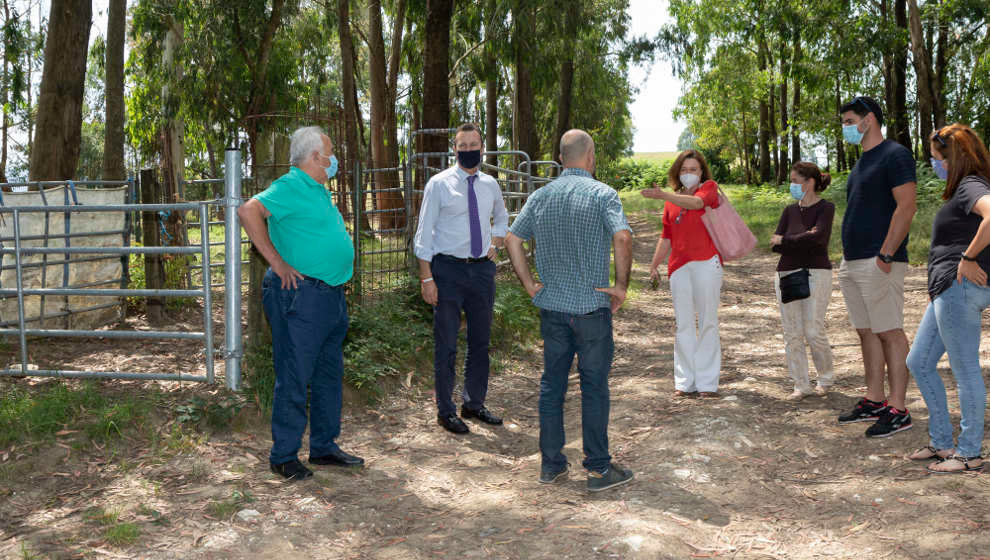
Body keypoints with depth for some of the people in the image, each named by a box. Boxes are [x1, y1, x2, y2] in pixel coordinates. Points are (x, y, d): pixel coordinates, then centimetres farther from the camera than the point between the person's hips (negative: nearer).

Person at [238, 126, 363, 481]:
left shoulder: (319, 190, 18)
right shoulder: (290, 187, -12)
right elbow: (249, 211, -26)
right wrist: (277, 263, -23)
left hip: (331, 297, 10)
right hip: (300, 295, -10)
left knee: (329, 375, 15)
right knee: (294, 378, -4)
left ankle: (324, 447, 25)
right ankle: (284, 456, 4)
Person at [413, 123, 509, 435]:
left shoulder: (490, 185, 8)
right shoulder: (439, 184, -6)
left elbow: (501, 218, 29)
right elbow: (424, 233, -7)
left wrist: (495, 243, 9)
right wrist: (427, 278, -13)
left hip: (482, 269, 5)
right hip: (448, 269, -5)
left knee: (480, 341, 14)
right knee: (446, 345, 1)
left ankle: (474, 403, 29)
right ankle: (446, 411, 12)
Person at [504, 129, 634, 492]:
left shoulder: (541, 196, 7)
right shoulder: (602, 194, -8)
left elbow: (512, 239, 4)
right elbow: (622, 237, -22)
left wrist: (528, 283, 8)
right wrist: (621, 285, -13)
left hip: (551, 306, 4)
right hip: (592, 306, -4)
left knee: (552, 383, 12)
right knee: (594, 385, 3)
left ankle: (551, 463, 18)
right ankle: (599, 468, 9)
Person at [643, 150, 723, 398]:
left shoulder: (709, 187, 6)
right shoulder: (672, 202, 19)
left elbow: (696, 202, -17)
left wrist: (662, 194, -28)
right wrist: (654, 264, 16)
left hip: (706, 262, -4)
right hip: (679, 266, 4)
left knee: (707, 322, -1)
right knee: (683, 324, 3)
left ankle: (708, 382, 1)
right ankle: (685, 382, 6)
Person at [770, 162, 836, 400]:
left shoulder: (825, 208, -2)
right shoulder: (790, 211, 12)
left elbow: (817, 236, -18)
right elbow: (775, 244, 2)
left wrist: (785, 240, -10)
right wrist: (803, 238, -13)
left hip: (816, 274, -5)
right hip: (786, 274, 5)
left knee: (813, 331, -6)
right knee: (792, 333, 2)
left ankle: (825, 378, 16)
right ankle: (801, 385, 11)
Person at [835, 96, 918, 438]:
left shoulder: (895, 156, -9)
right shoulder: (862, 162, 20)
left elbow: (906, 207, -18)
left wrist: (886, 256, -22)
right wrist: (849, 256, 17)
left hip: (878, 263, -10)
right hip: (852, 262, 10)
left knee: (889, 333, -7)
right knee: (867, 332, 12)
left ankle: (897, 410, -4)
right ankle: (874, 401, 20)